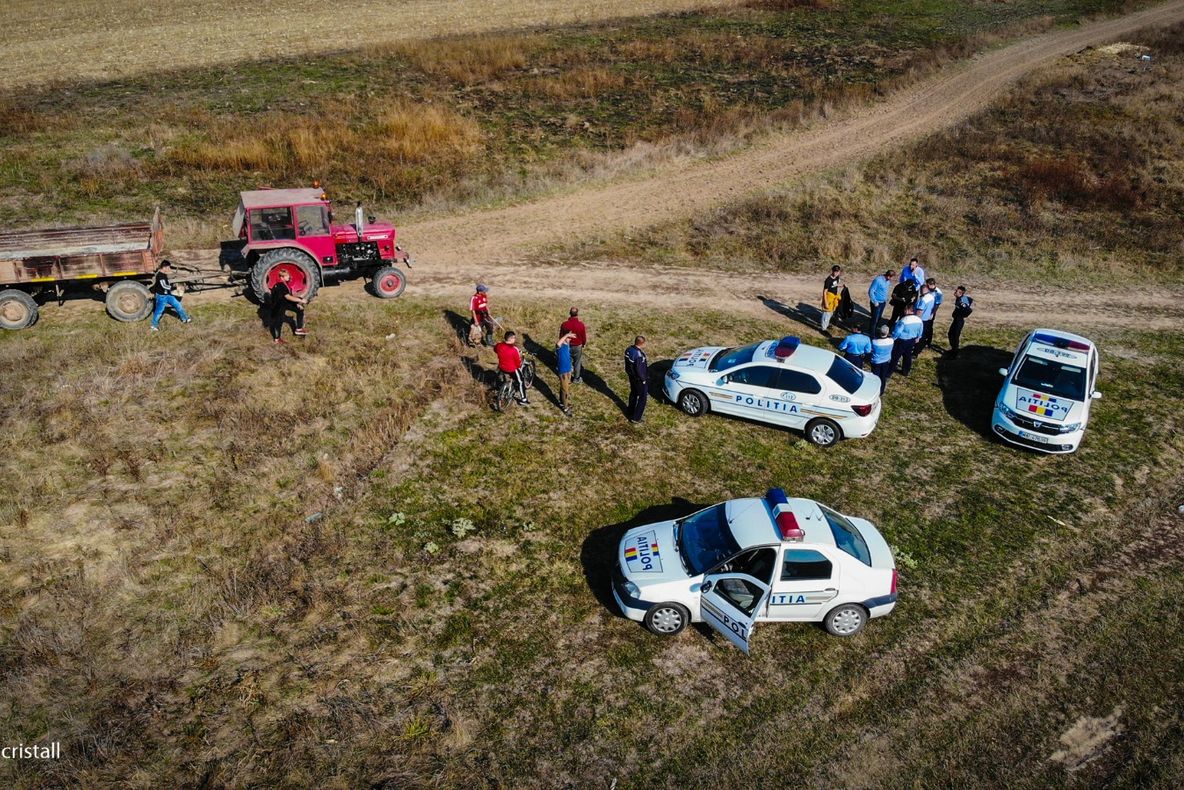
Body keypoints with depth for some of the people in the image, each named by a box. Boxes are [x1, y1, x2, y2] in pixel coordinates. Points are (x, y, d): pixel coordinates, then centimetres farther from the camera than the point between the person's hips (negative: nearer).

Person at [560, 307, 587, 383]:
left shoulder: (564, 324, -18)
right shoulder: (581, 324, -23)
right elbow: (584, 337, -10)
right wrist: (584, 343, 12)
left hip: (567, 346, 2)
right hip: (578, 346, -2)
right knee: (577, 363, 17)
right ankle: (576, 379, 31)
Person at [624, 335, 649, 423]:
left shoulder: (629, 350, -8)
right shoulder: (639, 355, -34)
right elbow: (639, 370, -28)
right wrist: (643, 380, -13)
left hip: (631, 376, 8)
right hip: (639, 379, -8)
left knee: (633, 394, 28)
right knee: (643, 398, 9)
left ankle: (631, 412, 46)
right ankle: (635, 418, 15)